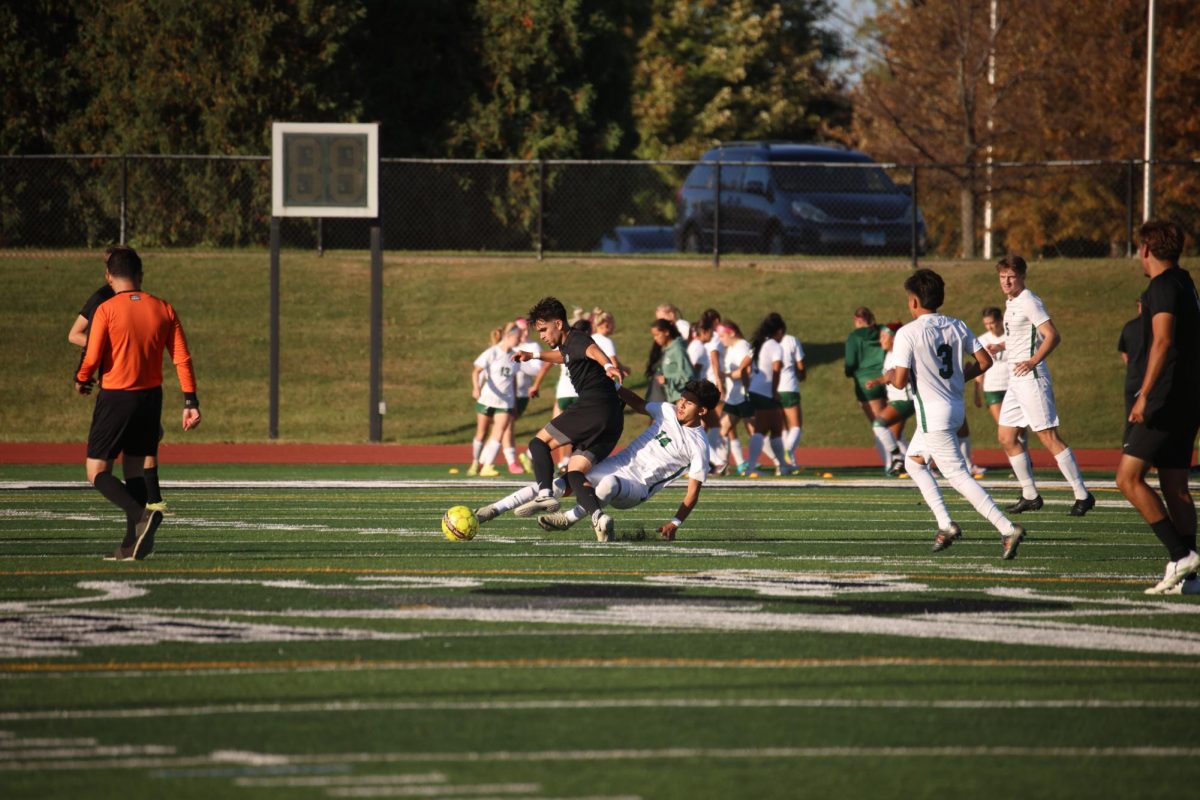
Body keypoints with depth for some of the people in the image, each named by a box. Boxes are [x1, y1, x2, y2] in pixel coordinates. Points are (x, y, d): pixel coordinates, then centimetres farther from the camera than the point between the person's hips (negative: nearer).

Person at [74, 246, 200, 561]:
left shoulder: (106, 310, -10)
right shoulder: (163, 309, 3)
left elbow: (92, 358, -12)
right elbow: (182, 358, -1)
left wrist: (81, 380, 9)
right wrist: (190, 401, 0)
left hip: (115, 397, -5)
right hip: (151, 397, 5)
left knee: (98, 473, 1)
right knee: (137, 472, 14)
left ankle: (141, 514, -23)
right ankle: (133, 545, 10)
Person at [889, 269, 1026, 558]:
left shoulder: (907, 333, -14)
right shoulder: (957, 326, 5)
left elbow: (901, 380, -17)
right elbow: (984, 361, 4)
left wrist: (890, 375, 6)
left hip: (933, 414, -8)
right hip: (956, 407, 8)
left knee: (958, 475, -7)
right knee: (913, 461, 23)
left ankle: (1007, 528, -16)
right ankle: (945, 524, 15)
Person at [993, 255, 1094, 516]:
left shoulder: (1029, 302, -12)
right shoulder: (1011, 303, 17)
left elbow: (1052, 335, -21)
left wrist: (1033, 360, -29)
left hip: (1032, 377, -10)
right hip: (1016, 380, 10)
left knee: (1049, 437, -11)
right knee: (1006, 437, 9)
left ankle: (1082, 495, -8)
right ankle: (1030, 496, 16)